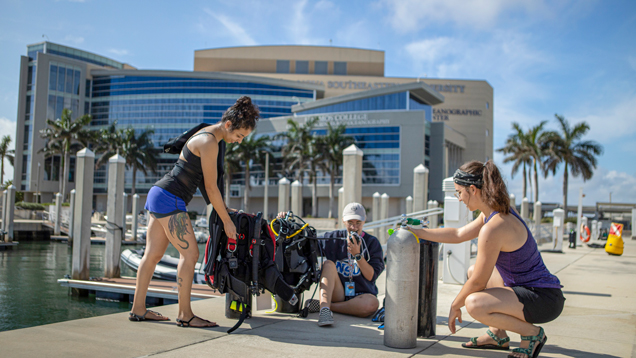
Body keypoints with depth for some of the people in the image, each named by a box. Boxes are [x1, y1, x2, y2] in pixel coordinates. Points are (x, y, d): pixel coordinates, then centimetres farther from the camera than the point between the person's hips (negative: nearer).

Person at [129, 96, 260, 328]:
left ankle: (138, 309, 18)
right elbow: (211, 187, -15)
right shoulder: (209, 143, -17)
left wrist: (223, 209, 22)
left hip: (159, 196, 10)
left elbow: (204, 181, 21)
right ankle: (184, 315, -3)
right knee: (190, 253, -8)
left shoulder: (210, 136, 13)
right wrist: (227, 221, -8)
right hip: (169, 199, -10)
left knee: (153, 254, 12)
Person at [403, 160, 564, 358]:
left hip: (544, 300, -10)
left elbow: (478, 283, -19)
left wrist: (455, 306, -2)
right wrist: (415, 231, 21)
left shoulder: (493, 228, -26)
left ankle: (532, 332, -4)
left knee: (474, 303, -29)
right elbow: (458, 234, 18)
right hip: (528, 287, 10)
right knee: (473, 270, 23)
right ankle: (498, 335, 24)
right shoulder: (494, 214, 4)